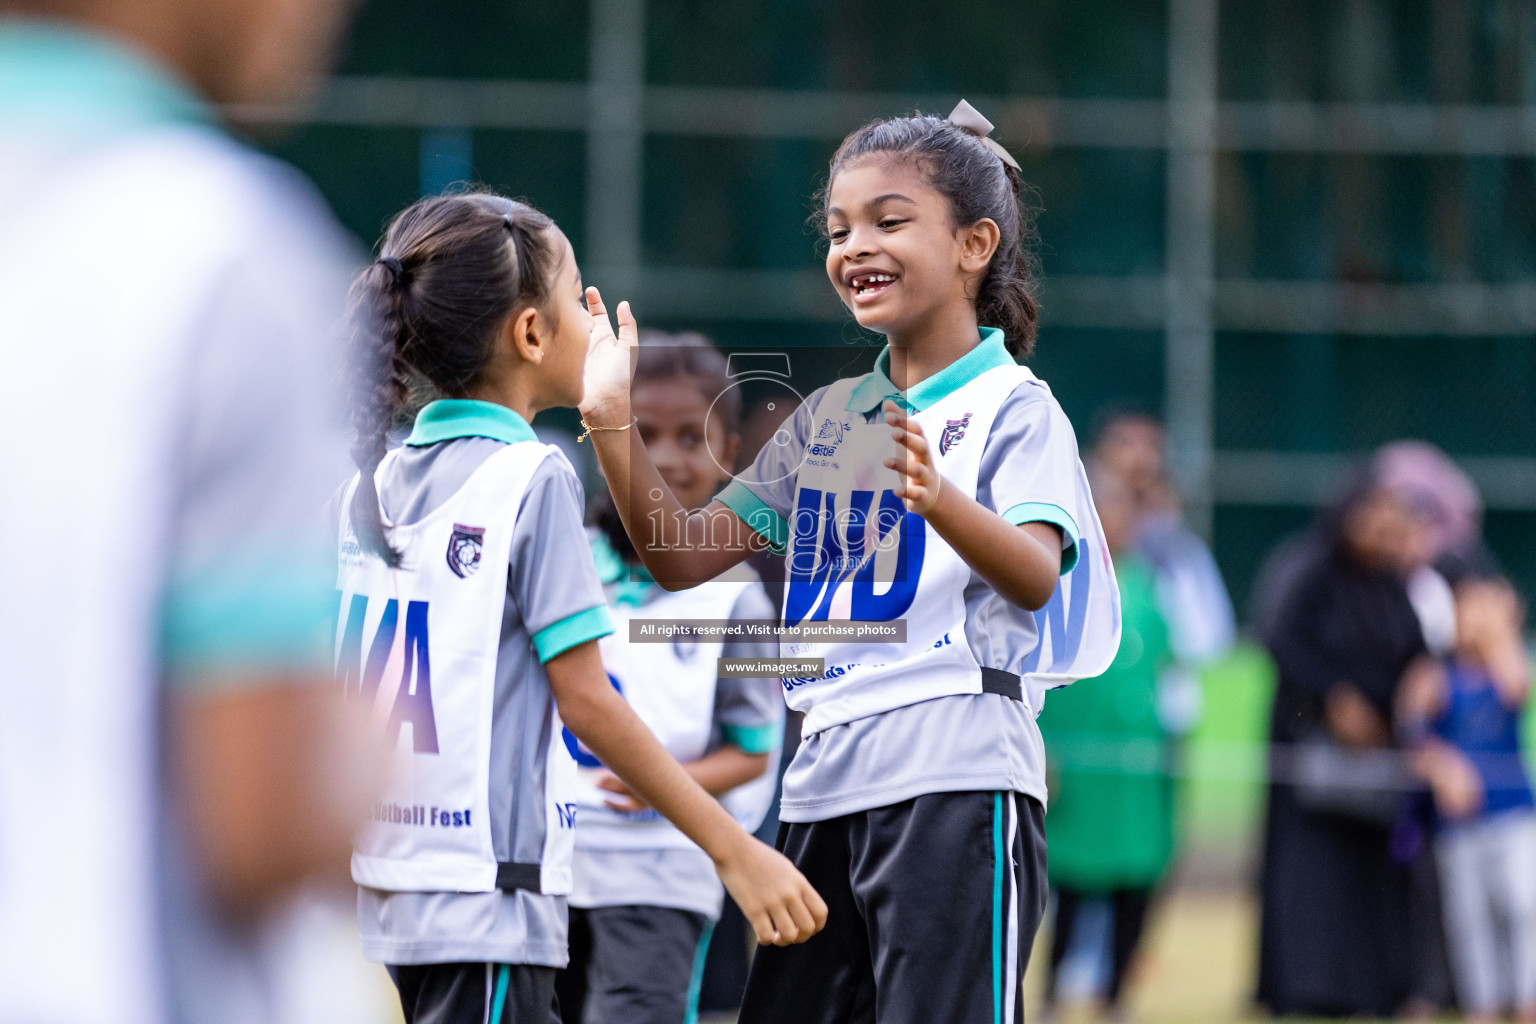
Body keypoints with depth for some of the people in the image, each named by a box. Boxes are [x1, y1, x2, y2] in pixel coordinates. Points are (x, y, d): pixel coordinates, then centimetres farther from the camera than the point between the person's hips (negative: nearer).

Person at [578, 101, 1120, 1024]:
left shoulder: (1013, 408, -3)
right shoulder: (829, 419, 17)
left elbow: (1035, 577, -21)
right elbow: (684, 559, 16)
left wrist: (940, 500, -40)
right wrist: (614, 425, 2)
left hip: (958, 782, -7)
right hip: (826, 783, 7)